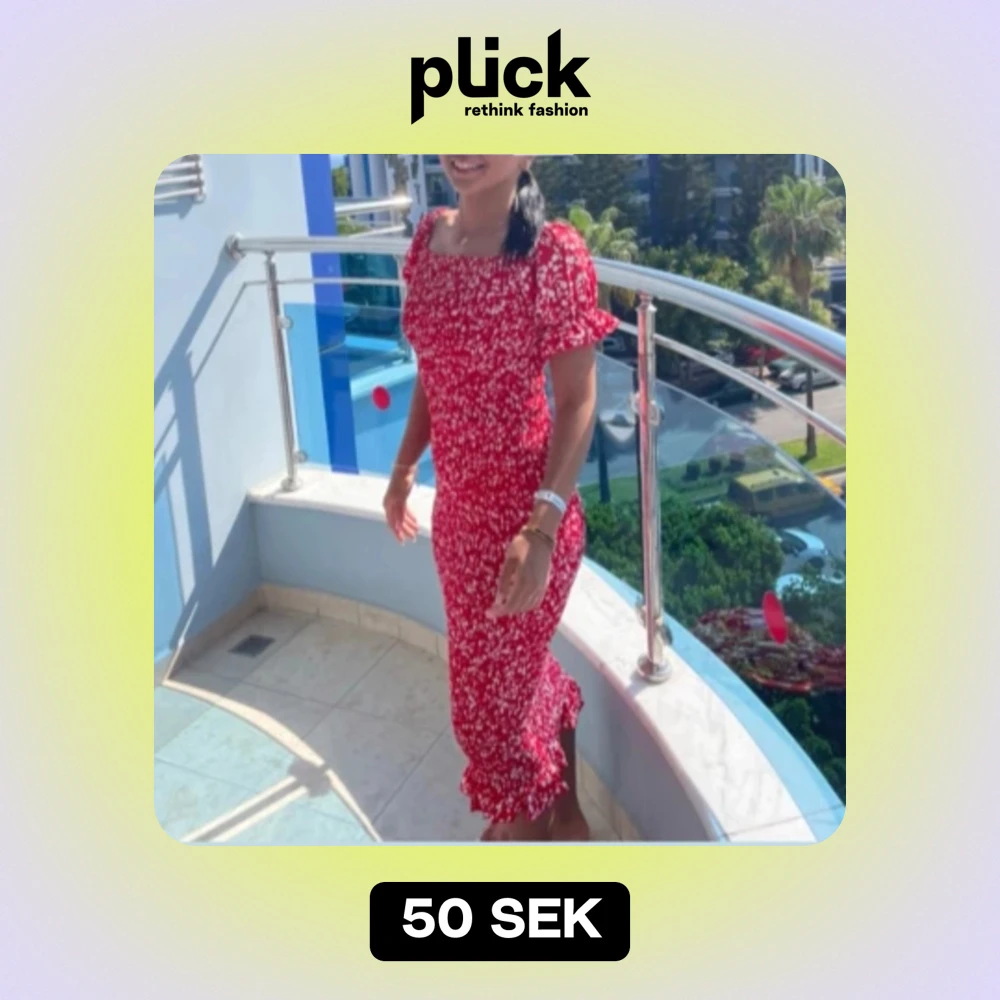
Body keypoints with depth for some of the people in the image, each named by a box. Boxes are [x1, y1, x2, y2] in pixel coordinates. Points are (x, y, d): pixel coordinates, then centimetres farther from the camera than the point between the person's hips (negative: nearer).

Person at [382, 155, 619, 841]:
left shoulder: (554, 252, -18)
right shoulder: (429, 237, 2)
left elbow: (578, 401, -17)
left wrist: (542, 527, -24)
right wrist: (405, 468, 16)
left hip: (525, 513, -6)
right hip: (456, 507, 7)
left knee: (491, 696, 8)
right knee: (527, 672, 23)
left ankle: (529, 825, 38)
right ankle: (565, 813, 48)